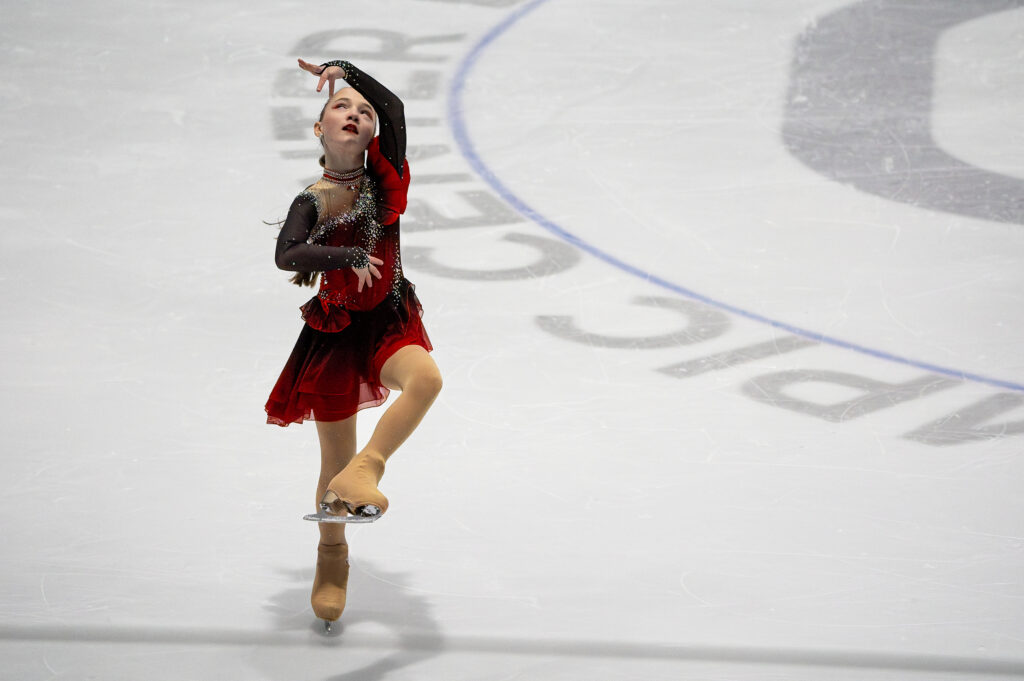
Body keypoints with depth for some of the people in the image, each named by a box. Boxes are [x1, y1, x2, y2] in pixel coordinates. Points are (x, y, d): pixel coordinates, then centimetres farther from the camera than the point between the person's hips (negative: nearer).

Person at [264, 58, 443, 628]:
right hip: (336, 333, -2)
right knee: (336, 461, 7)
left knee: (426, 378, -34)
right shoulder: (313, 202, -11)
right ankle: (333, 556, 31)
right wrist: (350, 257, -36)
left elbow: (394, 106, -16)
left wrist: (344, 69, -13)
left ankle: (360, 473, -35)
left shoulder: (382, 178, -3)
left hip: (390, 322, 2)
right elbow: (287, 255, -30)